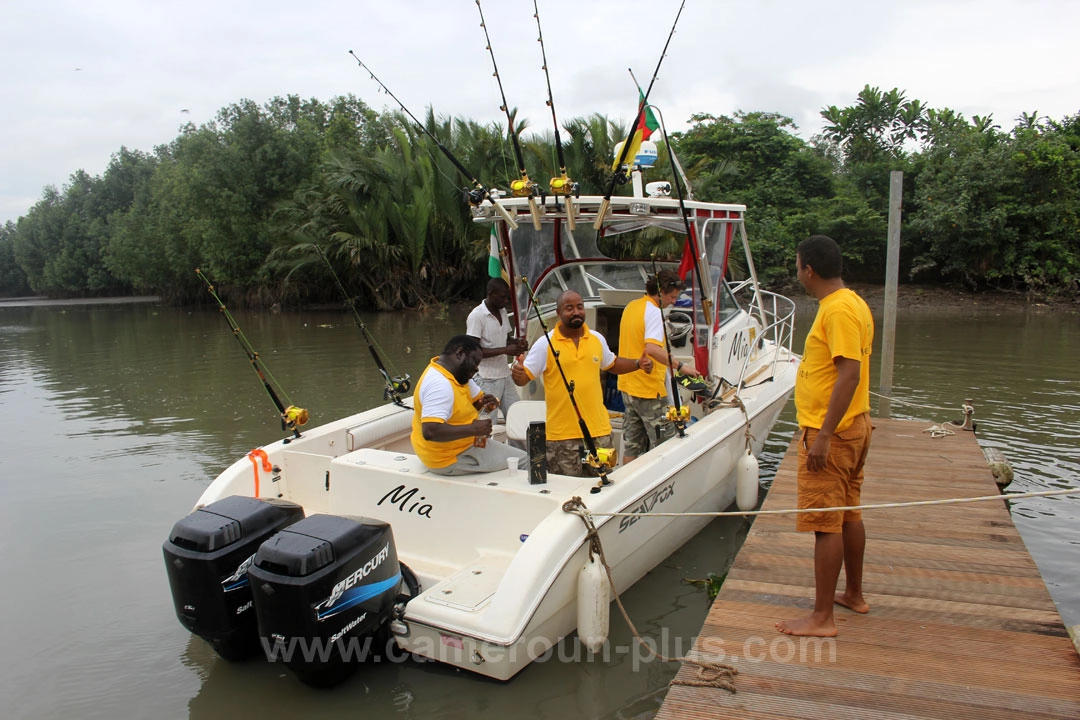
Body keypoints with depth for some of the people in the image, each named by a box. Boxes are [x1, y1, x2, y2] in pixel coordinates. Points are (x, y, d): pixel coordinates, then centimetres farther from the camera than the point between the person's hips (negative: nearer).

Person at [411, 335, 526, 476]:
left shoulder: (459, 373, 4)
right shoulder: (439, 384, -27)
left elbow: (476, 399, 18)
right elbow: (430, 431, -37)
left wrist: (486, 402, -6)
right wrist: (473, 429, -29)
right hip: (451, 459, -11)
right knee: (522, 461, -8)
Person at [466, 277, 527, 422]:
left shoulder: (503, 312, 11)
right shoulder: (477, 316, -14)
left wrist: (518, 343, -1)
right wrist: (505, 350, -23)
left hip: (505, 376, 8)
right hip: (487, 380, -7)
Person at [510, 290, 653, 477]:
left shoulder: (597, 339, 7)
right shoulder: (545, 344, -7)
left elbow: (612, 364, 24)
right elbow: (524, 378, -5)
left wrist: (638, 364, 9)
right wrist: (516, 372, -28)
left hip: (599, 430, 4)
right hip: (562, 435, -4)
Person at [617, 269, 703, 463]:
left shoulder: (630, 307, 11)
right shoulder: (654, 312, -16)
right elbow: (652, 349, -31)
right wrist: (680, 365, -30)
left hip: (627, 387, 9)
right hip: (649, 389, -9)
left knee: (631, 446, 14)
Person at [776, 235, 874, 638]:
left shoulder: (838, 310, -19)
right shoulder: (853, 303, 12)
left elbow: (850, 373, -25)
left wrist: (823, 435, -26)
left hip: (831, 432, -10)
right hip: (854, 425, 10)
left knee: (826, 522, -5)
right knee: (849, 514, 19)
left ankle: (822, 618, 3)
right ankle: (854, 594, 34)